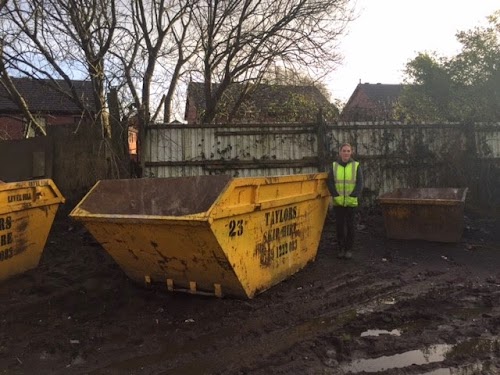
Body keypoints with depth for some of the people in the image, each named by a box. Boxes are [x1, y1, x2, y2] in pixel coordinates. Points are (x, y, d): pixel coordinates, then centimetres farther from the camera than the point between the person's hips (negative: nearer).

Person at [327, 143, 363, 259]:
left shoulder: (356, 166, 1)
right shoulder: (334, 166, 2)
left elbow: (359, 184, -2)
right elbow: (330, 183, 0)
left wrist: (352, 197, -12)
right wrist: (336, 196, -11)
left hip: (351, 202, -1)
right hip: (337, 203, 1)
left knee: (350, 226, 5)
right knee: (339, 225, 6)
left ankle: (349, 249, 17)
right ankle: (341, 249, 18)